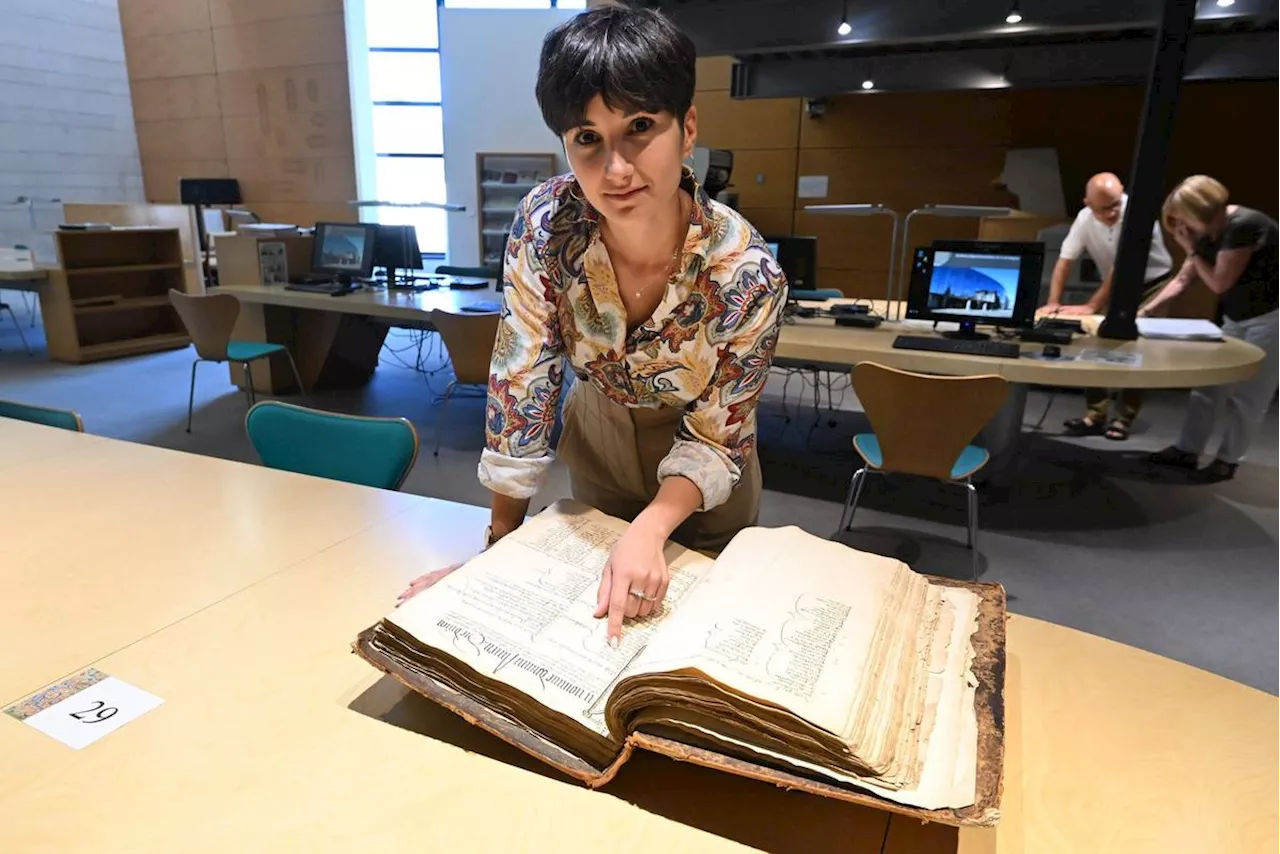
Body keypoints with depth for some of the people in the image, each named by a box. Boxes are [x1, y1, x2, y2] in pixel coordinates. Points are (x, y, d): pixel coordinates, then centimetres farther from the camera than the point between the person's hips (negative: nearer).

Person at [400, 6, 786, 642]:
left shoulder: (748, 274, -31)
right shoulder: (545, 224, -27)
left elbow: (715, 438, -22)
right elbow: (522, 382, -22)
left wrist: (650, 531, -39)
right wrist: (499, 545, -19)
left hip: (700, 475, -1)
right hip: (598, 432, 2)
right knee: (604, 611, 25)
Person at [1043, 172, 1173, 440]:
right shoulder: (1084, 218, -14)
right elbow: (1064, 261, -14)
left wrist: (1091, 306, -32)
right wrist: (1054, 302, -26)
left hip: (1151, 286, -4)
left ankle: (1124, 419, 1)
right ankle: (1096, 415, 2)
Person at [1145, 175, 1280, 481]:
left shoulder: (1243, 225, -24)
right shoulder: (1207, 234, 2)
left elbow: (1220, 283, -20)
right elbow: (1182, 280, 8)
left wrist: (1191, 250, -16)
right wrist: (1147, 308, 1)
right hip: (1237, 318, 8)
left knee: (1247, 396, -2)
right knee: (1207, 384, 8)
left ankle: (1228, 460, 9)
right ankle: (1188, 450, 15)